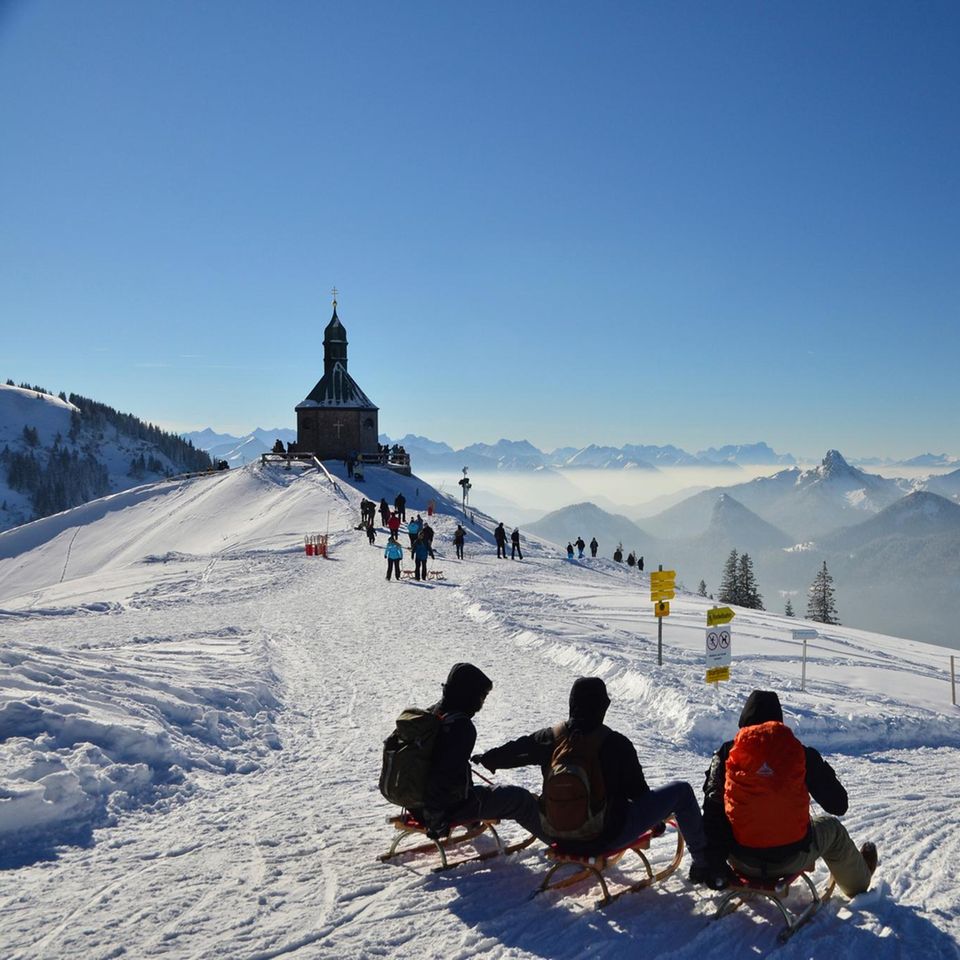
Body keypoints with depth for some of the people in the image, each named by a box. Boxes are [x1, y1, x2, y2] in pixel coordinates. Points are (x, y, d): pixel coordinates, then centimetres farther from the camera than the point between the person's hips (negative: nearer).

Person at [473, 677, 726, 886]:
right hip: (605, 837, -5)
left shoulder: (550, 738, -6)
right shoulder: (615, 744, -18)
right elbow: (637, 790, -6)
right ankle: (704, 864, 18)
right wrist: (657, 820, 16)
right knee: (680, 791, 4)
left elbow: (514, 750, 12)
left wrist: (485, 759, 34)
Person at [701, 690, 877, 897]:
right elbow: (838, 806, -1)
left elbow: (712, 813, -6)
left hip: (740, 860, 1)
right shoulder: (800, 753, -9)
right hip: (791, 859, 0)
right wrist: (822, 768, 17)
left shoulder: (726, 754, -8)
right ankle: (858, 881, 56)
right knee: (833, 829, 30)